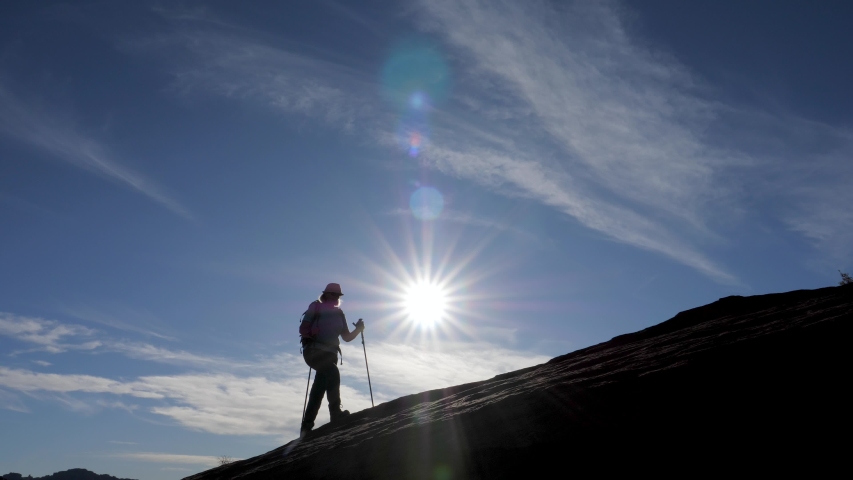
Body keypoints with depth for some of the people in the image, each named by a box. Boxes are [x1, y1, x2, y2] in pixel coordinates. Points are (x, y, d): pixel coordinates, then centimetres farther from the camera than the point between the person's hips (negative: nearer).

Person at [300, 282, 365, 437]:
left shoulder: (339, 314, 17)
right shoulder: (315, 307, 5)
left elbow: (347, 337, 14)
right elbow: (303, 328, 1)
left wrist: (358, 329, -1)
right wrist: (309, 335, -17)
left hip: (329, 354, 5)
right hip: (314, 350, -5)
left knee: (319, 388, 0)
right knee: (333, 372, -29)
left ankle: (306, 426, 6)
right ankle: (336, 412, -32)